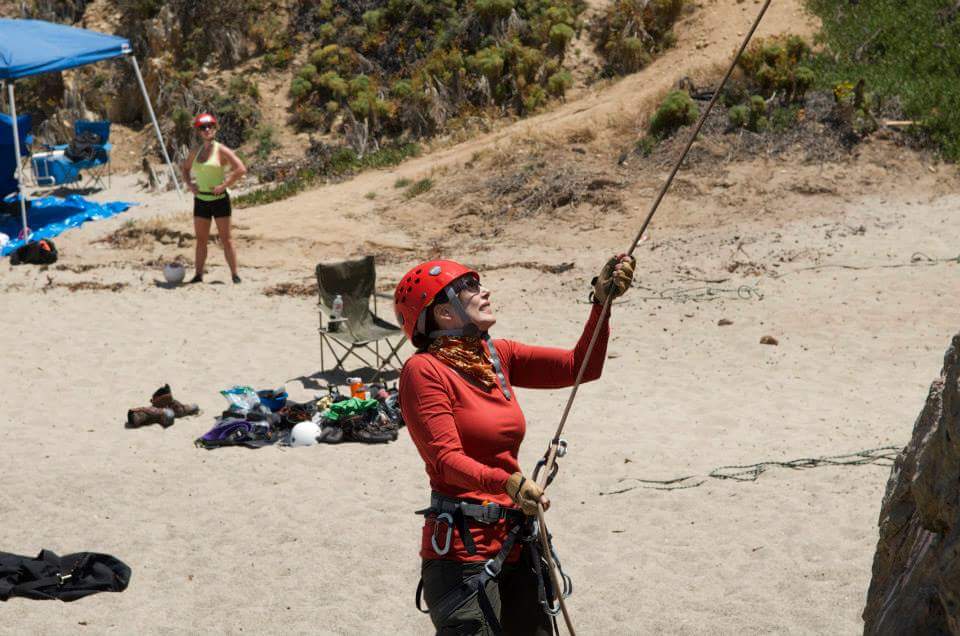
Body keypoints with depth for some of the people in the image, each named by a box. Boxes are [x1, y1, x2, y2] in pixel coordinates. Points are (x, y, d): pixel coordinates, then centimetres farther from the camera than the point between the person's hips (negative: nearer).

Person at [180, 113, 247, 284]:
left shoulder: (221, 150, -8)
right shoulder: (195, 152, 8)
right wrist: (189, 184, 7)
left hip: (219, 199, -5)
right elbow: (185, 168, 25)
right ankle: (198, 275, 12)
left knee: (226, 239, -2)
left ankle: (235, 275, 2)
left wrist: (224, 185, -16)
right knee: (201, 239, 8)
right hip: (201, 200, 5)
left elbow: (241, 169, -15)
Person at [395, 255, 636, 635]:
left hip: (515, 542, 7)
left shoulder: (498, 356, 10)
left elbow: (580, 366, 5)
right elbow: (446, 459, -20)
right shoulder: (424, 370, -11)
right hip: (461, 548, -7)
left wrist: (602, 300, -6)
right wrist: (507, 482, -36)